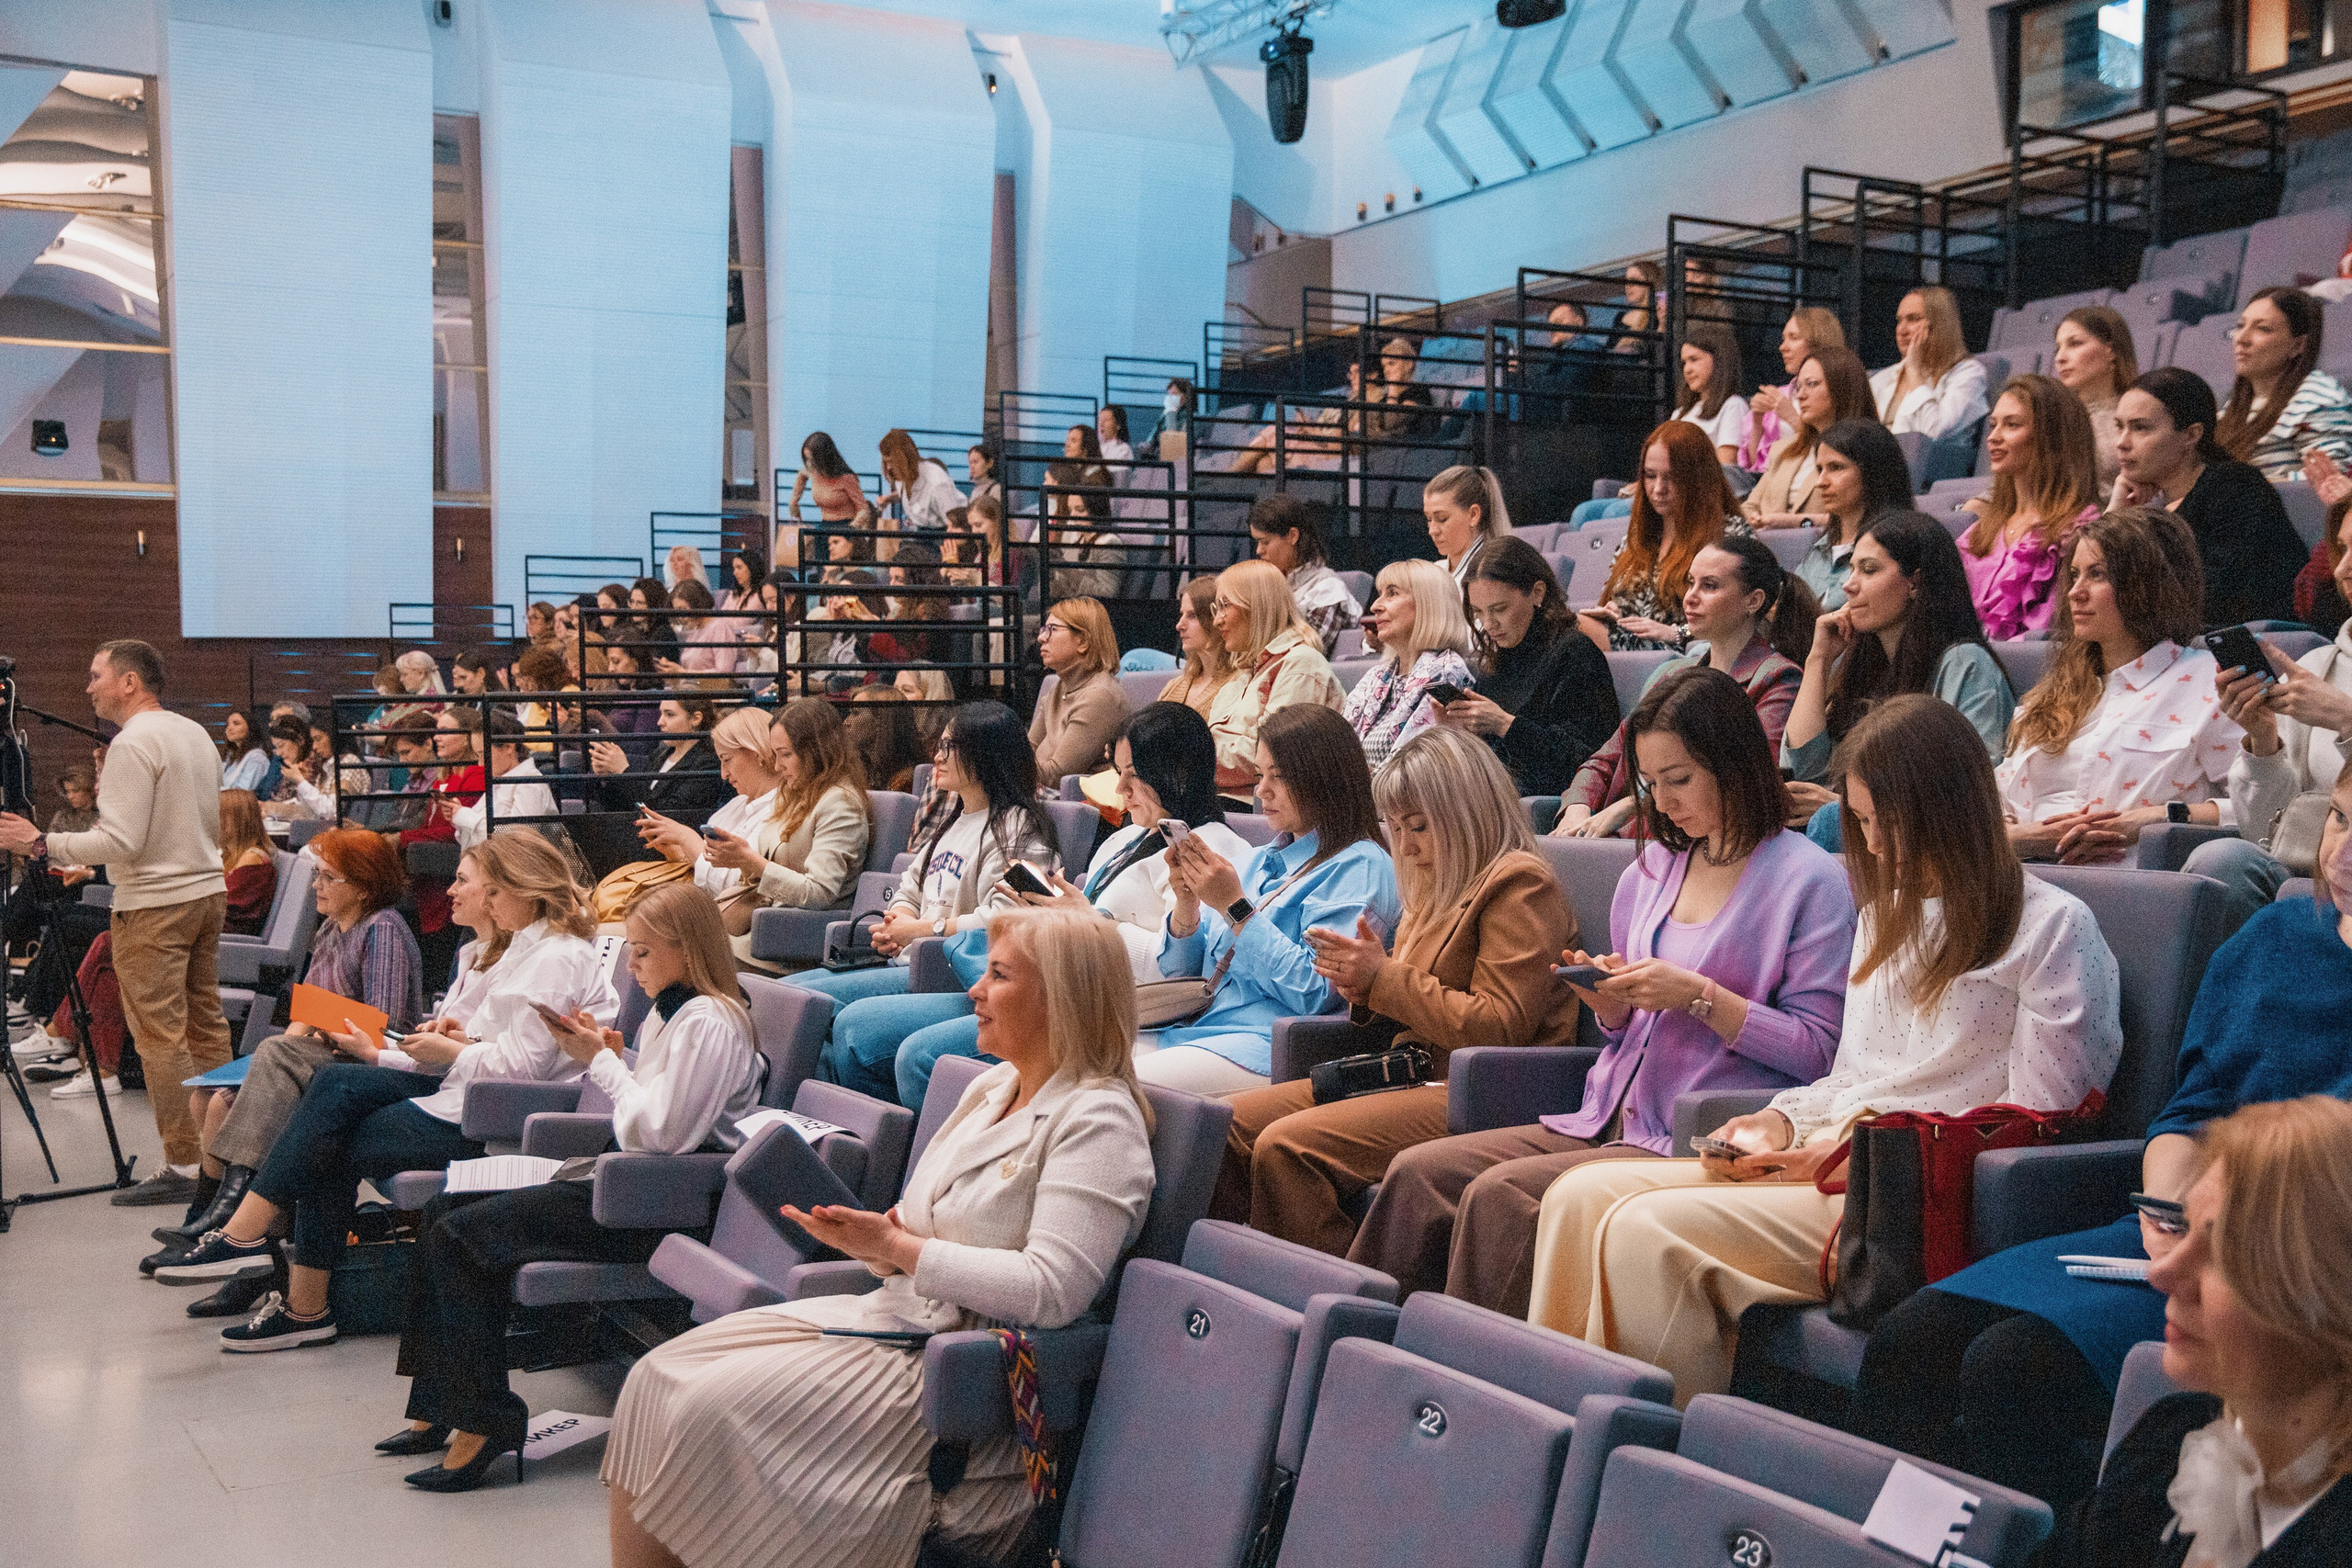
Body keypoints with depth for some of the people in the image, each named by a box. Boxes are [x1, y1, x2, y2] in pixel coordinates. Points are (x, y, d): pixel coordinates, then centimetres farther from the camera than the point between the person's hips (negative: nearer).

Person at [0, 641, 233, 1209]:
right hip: (208, 890, 9)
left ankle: (184, 1165, -4)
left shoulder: (132, 744, -15)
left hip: (155, 906, -9)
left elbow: (121, 842, -20)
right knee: (206, 1024, 13)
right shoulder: (197, 735, 12)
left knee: (161, 1036, -5)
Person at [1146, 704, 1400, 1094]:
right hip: (1192, 1027, 8)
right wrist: (1187, 902, 0)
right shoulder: (1263, 861, 21)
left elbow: (1313, 993, -16)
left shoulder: (1360, 867, -3)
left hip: (1264, 1044, -8)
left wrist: (1235, 906, -14)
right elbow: (1180, 972, 21)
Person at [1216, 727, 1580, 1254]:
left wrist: (1383, 978, -13)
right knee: (1228, 1125, -4)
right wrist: (1363, 985, 3)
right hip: (1417, 1073, 10)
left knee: (1286, 1145, -27)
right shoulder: (1440, 885, 21)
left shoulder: (1519, 885, -8)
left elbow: (1500, 1026, -17)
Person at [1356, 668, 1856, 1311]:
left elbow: (1817, 1049, -9)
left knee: (1501, 1193, -27)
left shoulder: (1811, 879, -4)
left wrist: (1699, 996, -17)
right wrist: (1611, 1004, 1)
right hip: (1611, 1123, 7)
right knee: (1419, 1172, -12)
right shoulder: (1651, 870, 17)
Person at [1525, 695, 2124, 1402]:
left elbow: (2032, 1126, -9)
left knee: (1648, 1231, -27)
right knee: (1582, 1194, -13)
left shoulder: (2053, 928, -2)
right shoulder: (1885, 914, 24)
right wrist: (1783, 1121, 5)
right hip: (1829, 1165, 8)